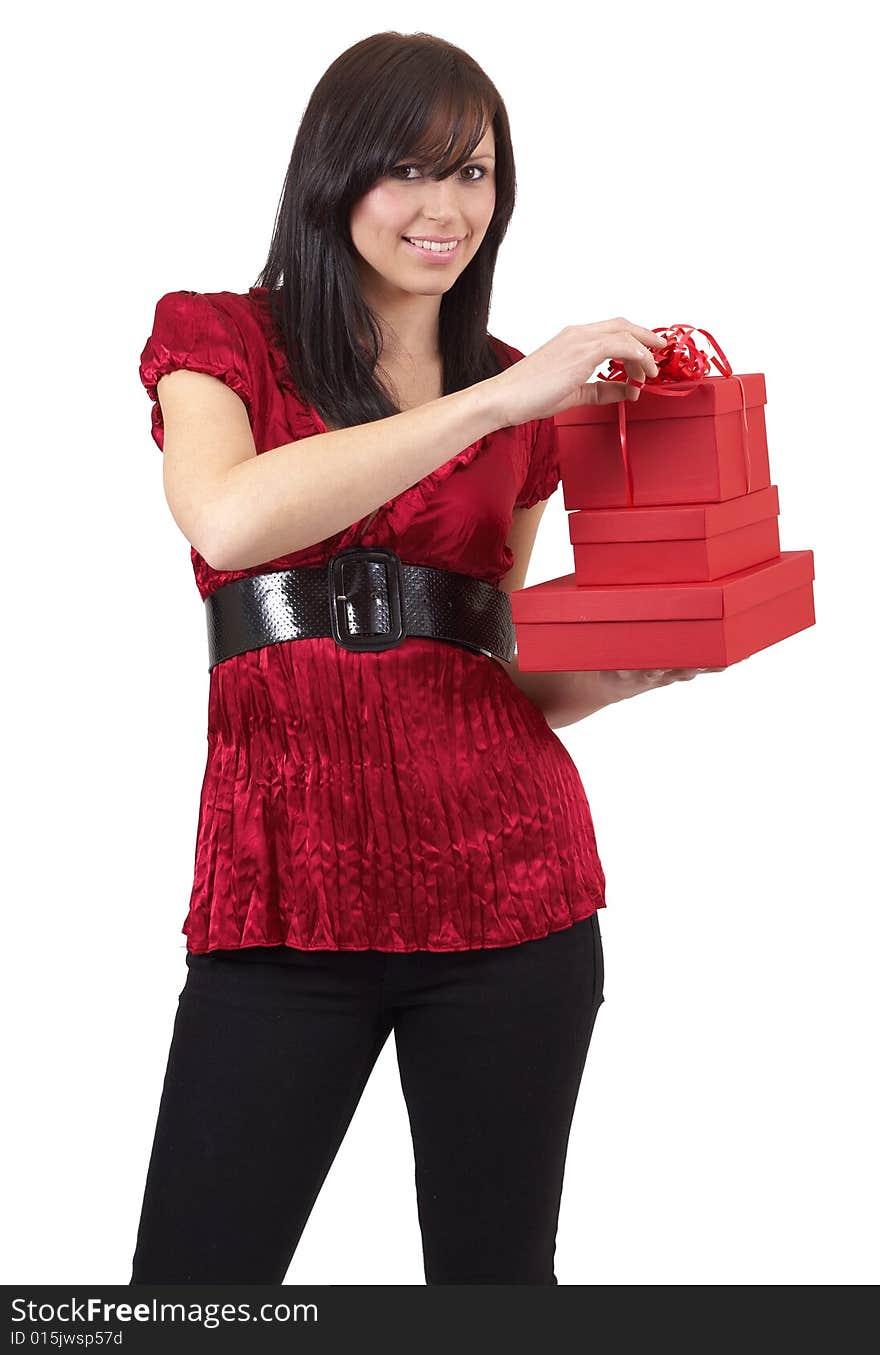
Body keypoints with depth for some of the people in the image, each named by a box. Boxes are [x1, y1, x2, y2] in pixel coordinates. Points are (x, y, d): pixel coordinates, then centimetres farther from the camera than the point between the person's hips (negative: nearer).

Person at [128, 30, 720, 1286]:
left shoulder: (517, 397, 16)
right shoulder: (221, 338, 6)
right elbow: (228, 521, -18)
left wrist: (639, 664, -1)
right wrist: (498, 398, -19)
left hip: (506, 878, 3)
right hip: (288, 885, -3)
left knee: (495, 1271, 8)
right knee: (195, 1274, -4)